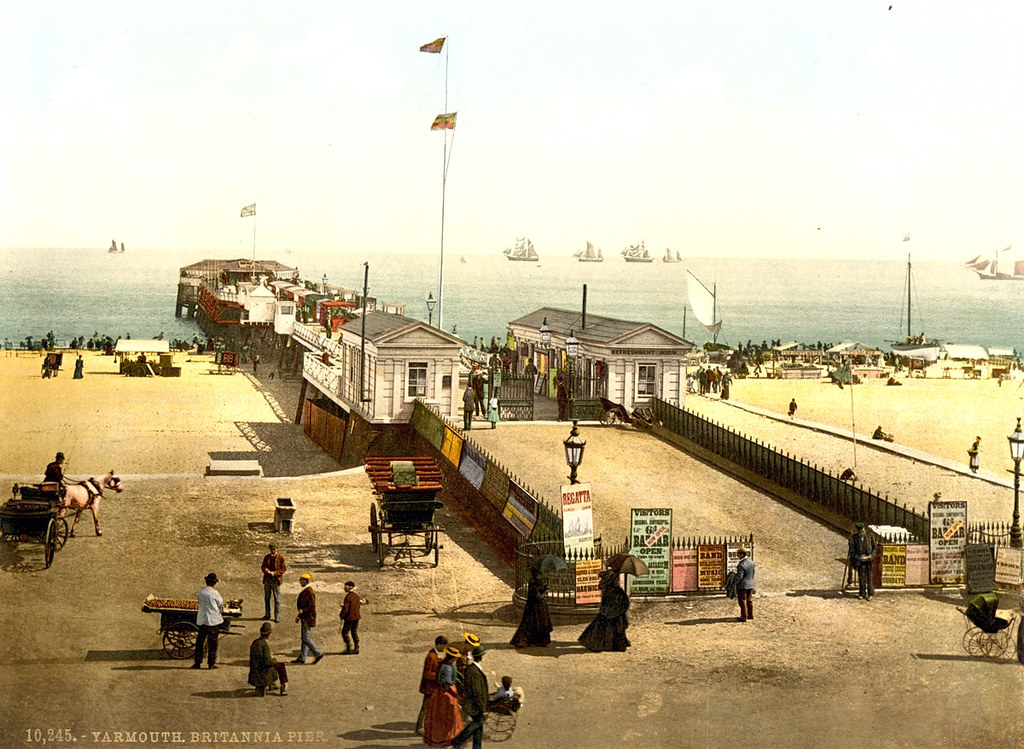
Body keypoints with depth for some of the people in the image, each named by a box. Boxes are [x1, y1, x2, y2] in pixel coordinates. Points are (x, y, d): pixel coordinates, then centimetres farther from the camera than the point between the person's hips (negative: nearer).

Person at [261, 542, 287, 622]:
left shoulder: (280, 557, -2)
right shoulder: (267, 557, 10)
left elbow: (283, 568, -4)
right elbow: (263, 567, 8)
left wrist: (274, 573, -14)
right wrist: (267, 571, -14)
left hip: (276, 580, -4)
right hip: (267, 579, 4)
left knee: (277, 598, -4)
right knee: (267, 598, 8)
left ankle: (277, 616, 1)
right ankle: (267, 615, 18)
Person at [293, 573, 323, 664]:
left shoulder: (309, 592, -17)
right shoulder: (305, 591, 15)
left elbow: (312, 605, -24)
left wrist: (302, 611, -20)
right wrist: (299, 616, 20)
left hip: (308, 618, -11)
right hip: (305, 618, 11)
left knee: (306, 638, -9)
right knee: (304, 638, 12)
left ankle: (318, 654, -3)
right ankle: (302, 658, 16)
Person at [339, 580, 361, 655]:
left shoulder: (348, 596, -17)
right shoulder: (357, 595, 8)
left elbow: (345, 608, -19)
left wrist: (341, 615, -3)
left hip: (349, 617, -8)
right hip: (356, 617, 8)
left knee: (345, 632, 1)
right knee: (354, 632, 13)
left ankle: (349, 648, -3)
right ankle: (356, 648, 12)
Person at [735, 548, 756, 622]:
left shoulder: (741, 564, -23)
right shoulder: (751, 562, 1)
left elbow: (739, 576, -20)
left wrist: (735, 584, -5)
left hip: (743, 585, -7)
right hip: (750, 584, 7)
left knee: (742, 601, 3)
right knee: (749, 600, 18)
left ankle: (743, 617, 8)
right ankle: (750, 615, 27)